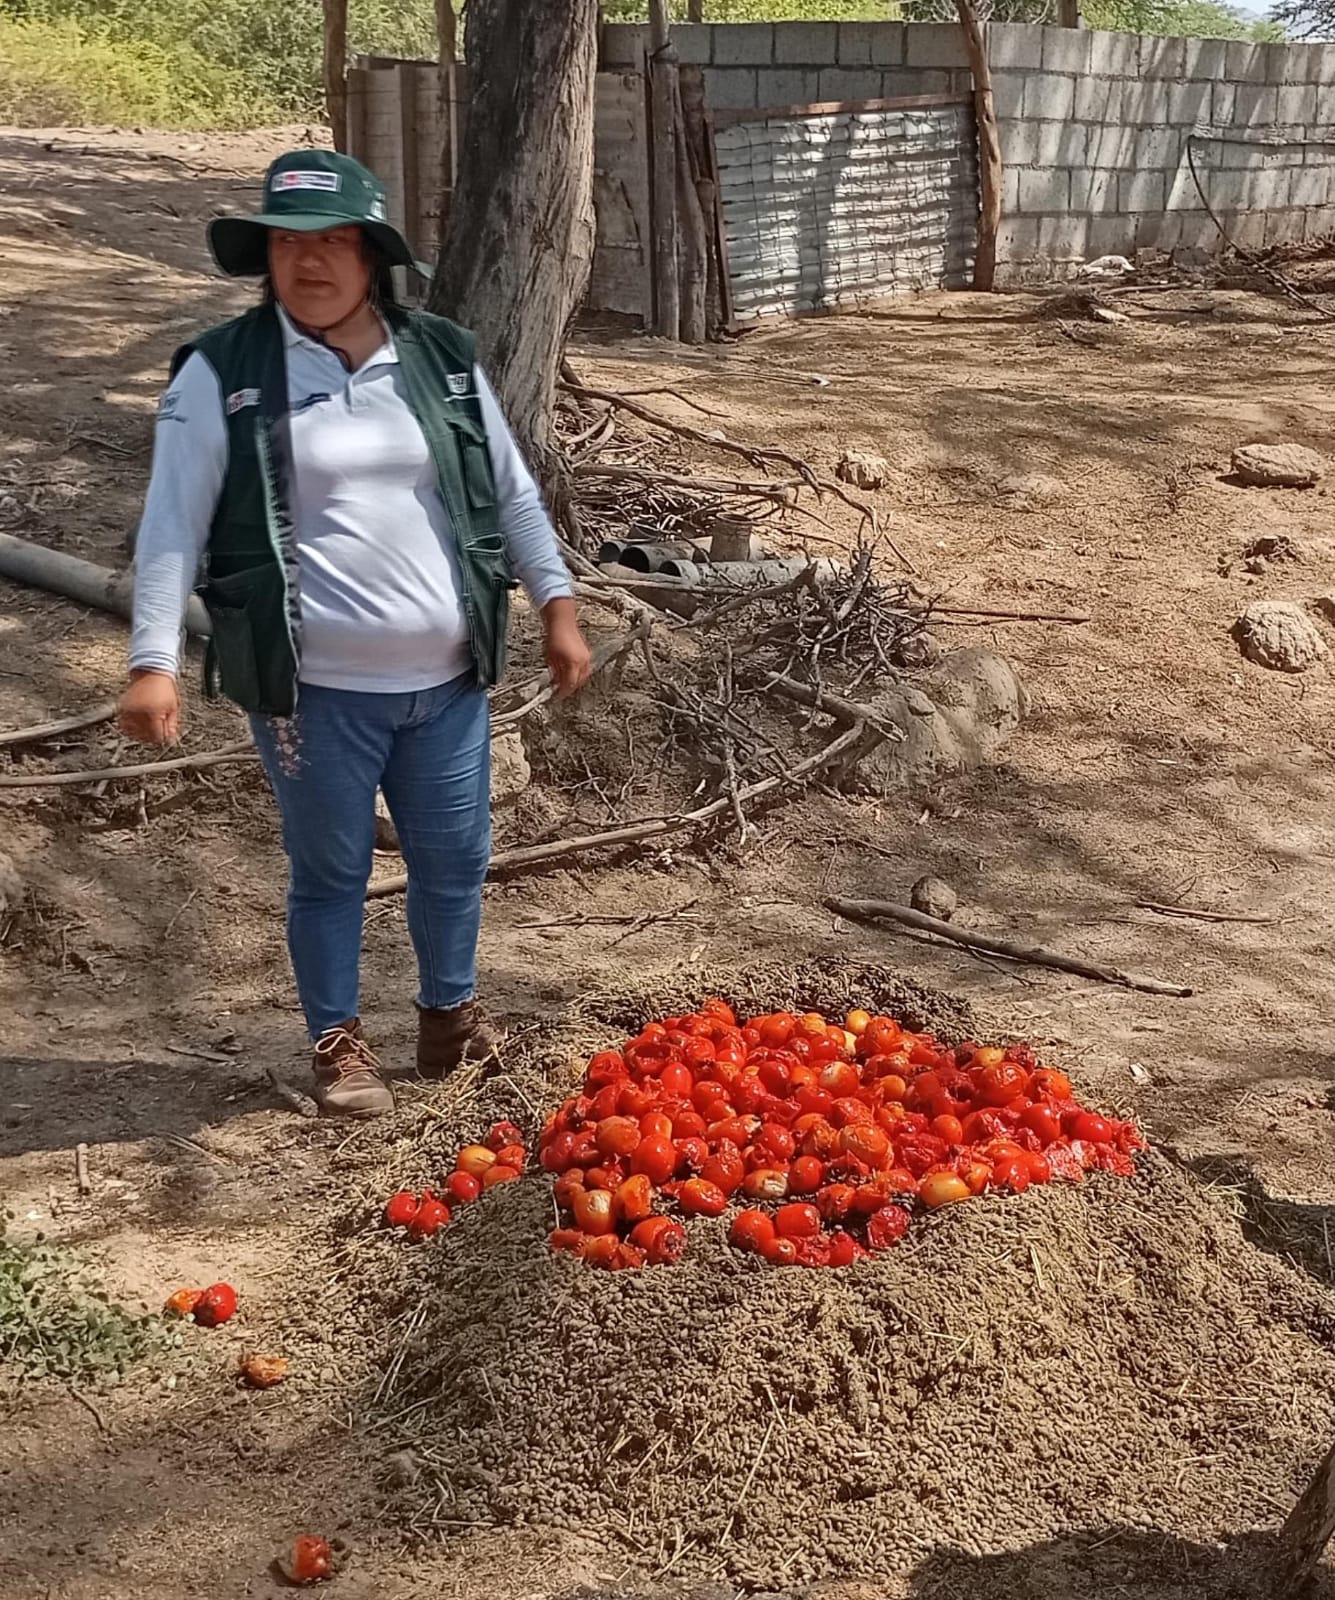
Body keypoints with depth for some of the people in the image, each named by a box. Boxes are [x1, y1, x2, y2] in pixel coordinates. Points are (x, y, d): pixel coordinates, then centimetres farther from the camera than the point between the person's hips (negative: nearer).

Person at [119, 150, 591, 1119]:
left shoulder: (441, 359, 3)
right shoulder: (223, 374, -8)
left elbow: (513, 494, 10)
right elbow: (174, 527, -9)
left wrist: (558, 609, 8)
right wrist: (154, 662, -17)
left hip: (445, 679, 4)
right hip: (316, 690, -3)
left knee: (455, 858, 16)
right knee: (330, 871, 11)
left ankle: (451, 1013, 40)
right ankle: (340, 1043, 31)